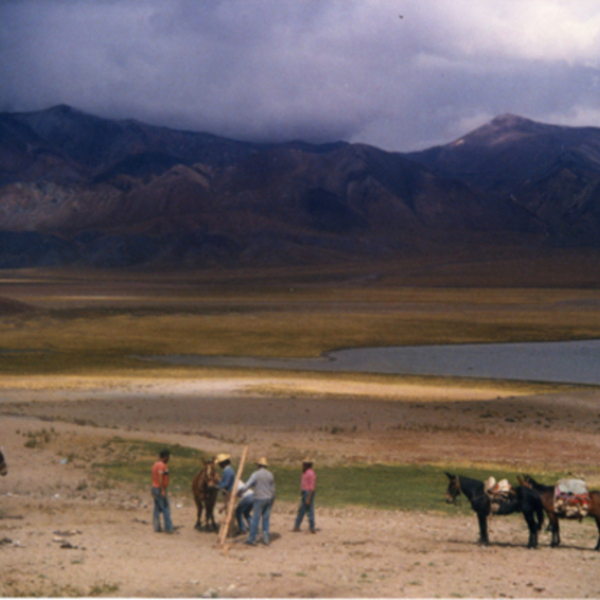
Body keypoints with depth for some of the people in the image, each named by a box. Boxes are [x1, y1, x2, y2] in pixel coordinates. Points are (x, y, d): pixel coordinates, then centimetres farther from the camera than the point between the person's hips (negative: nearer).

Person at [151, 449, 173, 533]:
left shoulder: (155, 464, 14)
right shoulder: (162, 465, -16)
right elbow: (160, 478, -23)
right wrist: (163, 491, -24)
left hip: (154, 488, 10)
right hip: (160, 489, -10)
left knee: (157, 509, 11)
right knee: (166, 509, -7)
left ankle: (156, 527, 12)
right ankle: (168, 528, -7)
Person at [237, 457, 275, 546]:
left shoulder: (256, 474, -9)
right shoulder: (270, 475, 7)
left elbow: (247, 486, -15)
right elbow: (273, 489, 14)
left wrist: (238, 491, -3)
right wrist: (272, 500, 23)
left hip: (259, 498, -5)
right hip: (269, 498, 5)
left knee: (255, 519, -1)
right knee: (266, 519, 11)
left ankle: (252, 539, 2)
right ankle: (266, 538, 11)